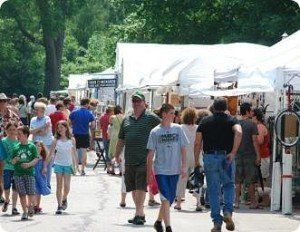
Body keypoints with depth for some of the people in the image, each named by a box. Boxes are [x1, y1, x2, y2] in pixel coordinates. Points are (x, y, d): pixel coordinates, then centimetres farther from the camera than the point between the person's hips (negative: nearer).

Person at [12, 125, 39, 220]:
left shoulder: (32, 146, 2)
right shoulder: (16, 147, 7)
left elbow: (36, 159, -1)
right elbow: (12, 162, 10)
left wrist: (29, 164, -17)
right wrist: (15, 160, -13)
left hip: (29, 172, -2)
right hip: (18, 174, 2)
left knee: (31, 192, -8)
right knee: (22, 193, -1)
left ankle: (30, 207, 17)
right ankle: (25, 212, 7)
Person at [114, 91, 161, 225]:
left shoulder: (151, 118, -1)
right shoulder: (127, 120, 16)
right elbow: (121, 139, 24)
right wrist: (117, 155, 25)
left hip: (144, 160, -6)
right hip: (129, 160, 6)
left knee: (141, 187, -12)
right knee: (133, 188, 9)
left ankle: (138, 214, -13)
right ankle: (140, 214, 18)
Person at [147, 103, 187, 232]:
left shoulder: (178, 129, 3)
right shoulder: (155, 132, -1)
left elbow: (183, 149, 6)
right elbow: (150, 153, 2)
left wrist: (184, 166, -1)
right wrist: (149, 172, 2)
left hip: (174, 170, 3)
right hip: (160, 170, -3)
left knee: (170, 199, 9)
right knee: (166, 198, -12)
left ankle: (158, 221, 28)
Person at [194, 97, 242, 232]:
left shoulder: (205, 121, 9)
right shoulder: (231, 120, 5)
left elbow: (197, 143, 4)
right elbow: (238, 133, -17)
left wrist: (196, 161, 11)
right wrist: (233, 152, -16)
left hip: (209, 157, 1)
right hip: (226, 157, -1)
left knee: (213, 190, 6)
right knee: (229, 185, 17)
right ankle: (228, 212, -5)